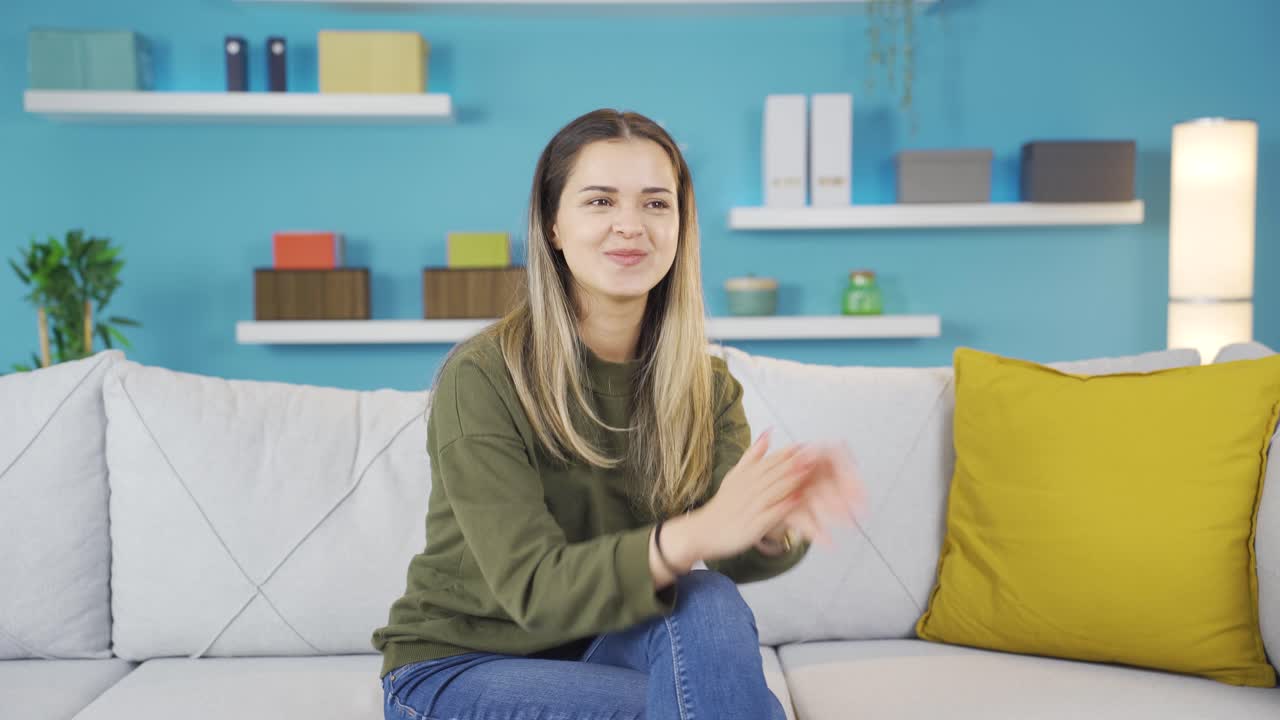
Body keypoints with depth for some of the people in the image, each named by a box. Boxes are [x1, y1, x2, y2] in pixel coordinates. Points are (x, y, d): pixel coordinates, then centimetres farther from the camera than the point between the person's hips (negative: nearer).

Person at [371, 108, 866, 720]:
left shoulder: (705, 384, -4)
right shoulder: (480, 377, -19)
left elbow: (736, 556, -18)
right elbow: (532, 588, -27)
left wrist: (779, 527, -43)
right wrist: (692, 536, -44)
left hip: (603, 648, 5)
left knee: (708, 605, -28)